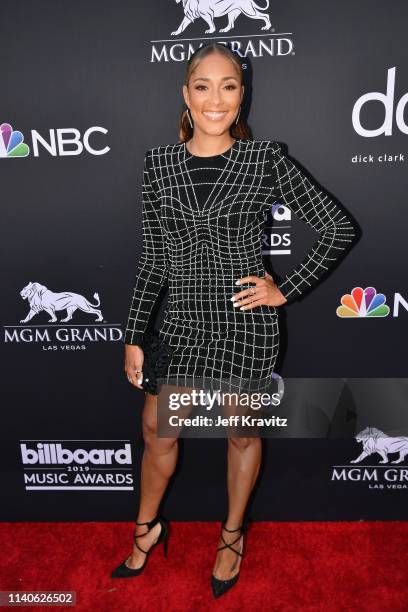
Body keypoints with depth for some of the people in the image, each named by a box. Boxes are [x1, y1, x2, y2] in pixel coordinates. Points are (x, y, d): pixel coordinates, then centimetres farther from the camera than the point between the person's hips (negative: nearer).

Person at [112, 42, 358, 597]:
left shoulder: (265, 160, -6)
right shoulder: (159, 163, 2)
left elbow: (339, 228, -1)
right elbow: (153, 259, 4)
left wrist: (286, 290, -8)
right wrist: (134, 337, 4)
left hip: (246, 323, -2)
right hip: (183, 321, 3)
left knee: (243, 433, 16)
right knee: (157, 432, 15)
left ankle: (232, 536, 44)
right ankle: (147, 527, 45)